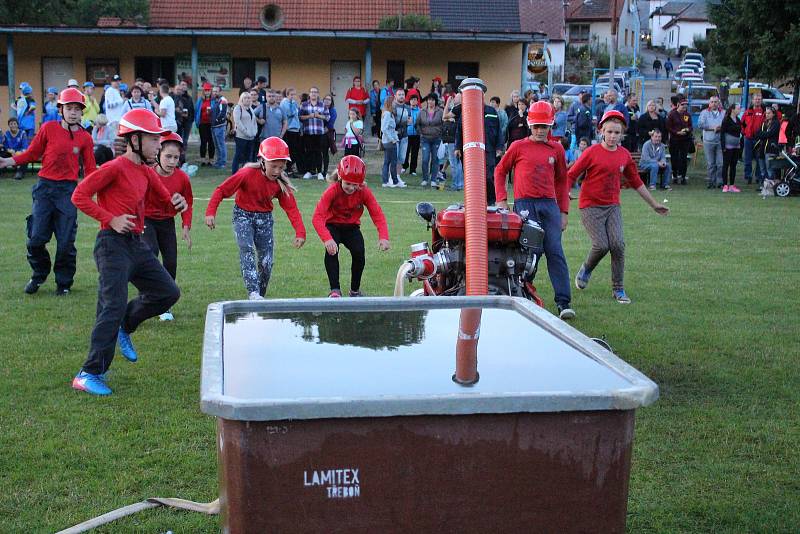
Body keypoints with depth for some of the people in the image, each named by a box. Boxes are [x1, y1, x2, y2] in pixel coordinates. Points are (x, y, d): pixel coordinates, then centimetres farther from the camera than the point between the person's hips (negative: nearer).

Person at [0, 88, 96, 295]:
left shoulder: (85, 138, 3)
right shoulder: (49, 128, 1)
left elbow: (90, 169, 6)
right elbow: (32, 153, 6)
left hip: (68, 189, 0)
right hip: (45, 187, 0)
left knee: (65, 242, 1)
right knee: (36, 238, 0)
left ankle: (64, 283, 18)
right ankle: (39, 274, 26)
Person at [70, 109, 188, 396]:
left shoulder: (147, 172, 13)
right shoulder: (115, 168, -12)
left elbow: (166, 200, 21)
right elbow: (79, 196, -14)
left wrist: (177, 203, -4)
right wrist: (111, 219, -19)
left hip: (138, 244, 8)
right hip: (113, 245, -8)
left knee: (169, 293, 8)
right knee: (113, 307, -13)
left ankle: (124, 327, 28)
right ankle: (90, 374, -8)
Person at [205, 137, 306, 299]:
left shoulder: (281, 183, -10)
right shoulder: (247, 174, -21)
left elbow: (291, 208, -10)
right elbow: (221, 190, -16)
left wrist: (300, 233, -21)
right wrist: (211, 213, -23)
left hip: (264, 218, 4)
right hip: (243, 215, -4)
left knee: (266, 261, 0)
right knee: (247, 250, -26)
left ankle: (261, 296, 19)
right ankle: (253, 293, -34)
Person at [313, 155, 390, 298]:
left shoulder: (364, 192, -19)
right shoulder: (333, 191, -27)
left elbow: (377, 214, -22)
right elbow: (317, 217, -35)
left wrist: (383, 237, -40)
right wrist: (327, 239, -51)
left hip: (352, 227, 2)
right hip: (332, 226, -2)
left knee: (359, 253, -18)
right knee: (332, 251, -29)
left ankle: (355, 290, 6)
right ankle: (335, 290, -22)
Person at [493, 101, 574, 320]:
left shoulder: (557, 149, 12)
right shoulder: (518, 146, 5)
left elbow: (562, 180, 19)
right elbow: (500, 171, 14)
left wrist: (563, 211, 15)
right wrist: (501, 199, 4)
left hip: (550, 204, 2)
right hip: (524, 204, -2)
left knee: (555, 252, -4)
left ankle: (564, 302, -4)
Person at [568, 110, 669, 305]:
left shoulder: (625, 155, 6)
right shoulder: (592, 152, -8)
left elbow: (636, 182, 17)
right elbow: (571, 175, -6)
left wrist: (654, 204, 22)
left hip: (613, 206, 4)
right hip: (590, 206, -4)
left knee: (618, 244, -11)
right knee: (601, 245, -14)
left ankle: (618, 289, 1)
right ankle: (586, 270, 19)